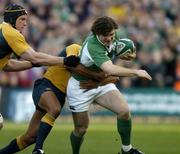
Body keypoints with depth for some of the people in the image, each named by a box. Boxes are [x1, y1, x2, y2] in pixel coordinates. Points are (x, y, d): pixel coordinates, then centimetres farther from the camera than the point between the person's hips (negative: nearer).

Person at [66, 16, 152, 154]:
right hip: (80, 87, -6)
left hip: (101, 82, 6)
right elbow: (110, 70, -48)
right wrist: (136, 72, -40)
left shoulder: (112, 36, -11)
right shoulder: (93, 47, -36)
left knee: (124, 110, -15)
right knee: (81, 128, 1)